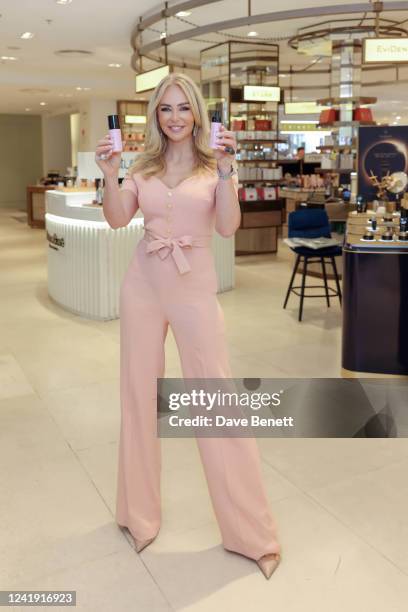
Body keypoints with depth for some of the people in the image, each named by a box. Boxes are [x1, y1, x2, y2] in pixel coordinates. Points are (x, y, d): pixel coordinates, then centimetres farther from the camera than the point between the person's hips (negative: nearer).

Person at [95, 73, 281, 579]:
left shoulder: (213, 164, 0)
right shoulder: (145, 166, 8)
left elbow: (228, 227, -11)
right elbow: (117, 220, 0)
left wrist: (225, 172, -21)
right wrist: (110, 174, -13)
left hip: (194, 287, -3)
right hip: (142, 284, 4)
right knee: (139, 392, 9)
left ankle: (252, 531, 13)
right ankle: (139, 513, 29)